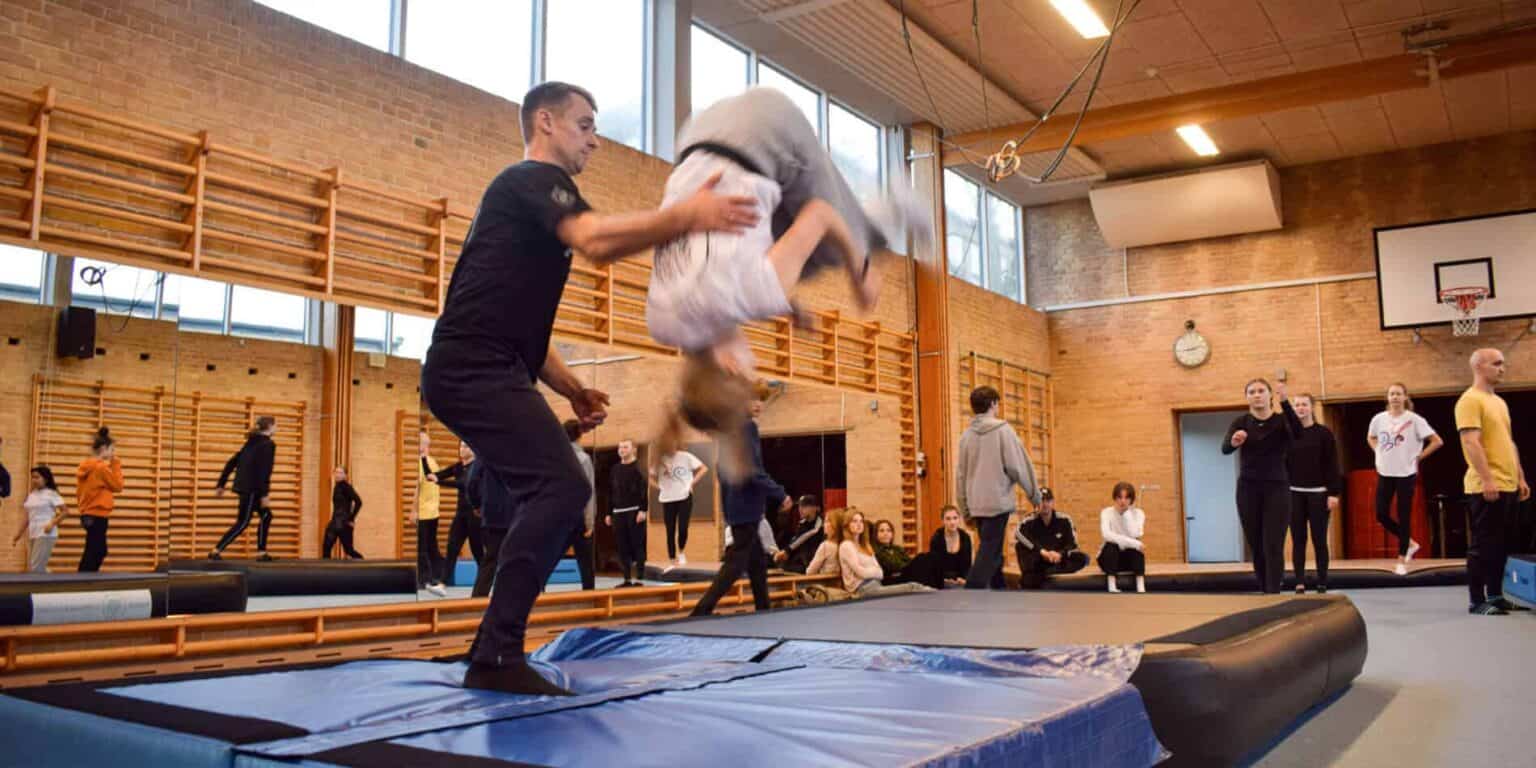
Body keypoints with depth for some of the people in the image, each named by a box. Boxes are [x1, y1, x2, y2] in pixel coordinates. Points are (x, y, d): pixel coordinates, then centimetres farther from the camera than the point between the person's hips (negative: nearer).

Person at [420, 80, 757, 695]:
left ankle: (493, 655, 14)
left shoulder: (531, 197, 27)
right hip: (475, 369, -10)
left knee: (543, 503, 10)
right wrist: (688, 215, -29)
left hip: (474, 373, 10)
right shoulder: (534, 179, -4)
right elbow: (596, 240, -26)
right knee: (561, 488, -19)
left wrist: (570, 389, 17)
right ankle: (497, 656, -16)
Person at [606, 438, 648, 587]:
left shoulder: (638, 467, -2)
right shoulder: (615, 470, 15)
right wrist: (609, 513, 13)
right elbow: (610, 493, 17)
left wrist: (643, 510, -17)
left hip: (635, 511, -5)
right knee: (622, 547, 4)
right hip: (618, 513, 6)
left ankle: (639, 579, -1)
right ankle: (627, 579, 9)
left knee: (637, 545, -4)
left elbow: (644, 490, -9)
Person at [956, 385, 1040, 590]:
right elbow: (1017, 466, -9)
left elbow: (961, 474, 10)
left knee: (992, 551, 18)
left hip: (976, 504, 6)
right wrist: (1034, 494, 4)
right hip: (997, 501, -6)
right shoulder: (1002, 429, -7)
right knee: (989, 552, -6)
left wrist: (965, 508, 17)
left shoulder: (967, 434, 7)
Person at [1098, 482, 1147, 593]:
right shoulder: (1107, 512, -10)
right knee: (1111, 545, -33)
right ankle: (1112, 588, -34)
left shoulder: (1138, 513, -4)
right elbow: (1106, 535, -31)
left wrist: (1127, 513, -20)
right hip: (1110, 558, -1)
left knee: (1137, 546, -29)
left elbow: (1135, 535, -24)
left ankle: (1141, 588, -33)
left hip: (1130, 558, 2)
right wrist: (1134, 543, -38)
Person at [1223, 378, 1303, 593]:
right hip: (1248, 489, 2)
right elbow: (1224, 449, -17)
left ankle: (1273, 595, -8)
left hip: (1277, 488, -2)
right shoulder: (1241, 422, 1)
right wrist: (1233, 442, -41)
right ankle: (1264, 592, 22)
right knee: (1256, 547, 8)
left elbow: (1298, 431, -25)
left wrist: (1285, 401, -37)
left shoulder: (1281, 420, -2)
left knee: (1273, 546, -8)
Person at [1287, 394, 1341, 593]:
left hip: (1318, 493, -2)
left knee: (1319, 540, 1)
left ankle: (1322, 583, 7)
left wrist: (1334, 493, -9)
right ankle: (1300, 582, 4)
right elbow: (1283, 464, 8)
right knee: (1298, 540, 2)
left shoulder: (1324, 433, 1)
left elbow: (1332, 465, -2)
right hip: (1294, 493, 2)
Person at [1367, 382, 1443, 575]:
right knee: (1381, 514, 1)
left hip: (1406, 474, -4)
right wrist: (1379, 453, 8)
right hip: (1384, 473, 4)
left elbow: (1437, 441, -8)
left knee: (1404, 517, 0)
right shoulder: (1379, 419, 2)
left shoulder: (1414, 420, -9)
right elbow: (1370, 438, 22)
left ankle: (1401, 559, 9)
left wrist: (1418, 457, -7)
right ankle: (1409, 543, 24)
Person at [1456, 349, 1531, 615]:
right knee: (1482, 544, -5)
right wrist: (1487, 479, -24)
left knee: (1499, 544, 12)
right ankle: (1477, 601, -1)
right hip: (1485, 488, -9)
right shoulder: (1470, 400, -11)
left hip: (1508, 486, 9)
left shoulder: (1499, 402, 19)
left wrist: (1520, 478, 18)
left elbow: (1509, 443, 23)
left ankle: (1496, 595, 20)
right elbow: (1471, 443, -20)